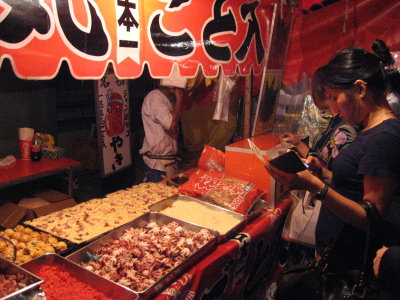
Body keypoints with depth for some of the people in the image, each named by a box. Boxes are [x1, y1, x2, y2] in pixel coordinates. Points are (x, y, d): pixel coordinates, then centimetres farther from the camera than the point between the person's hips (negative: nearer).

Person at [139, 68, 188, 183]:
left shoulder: (167, 99, 16)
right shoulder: (154, 98, -15)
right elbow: (172, 124, -25)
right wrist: (179, 100, -17)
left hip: (168, 158, 10)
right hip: (158, 159, -10)